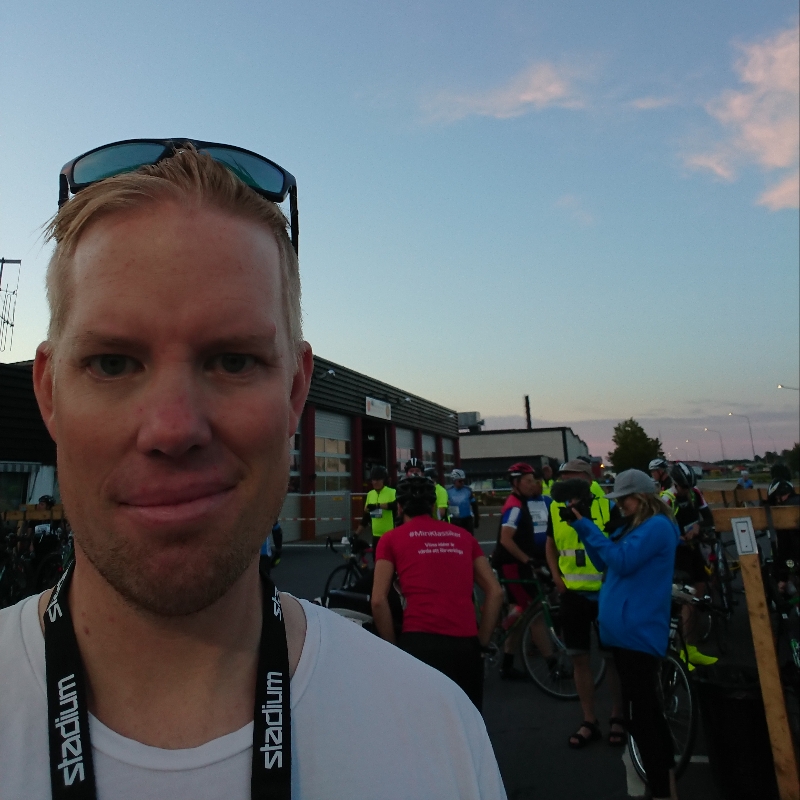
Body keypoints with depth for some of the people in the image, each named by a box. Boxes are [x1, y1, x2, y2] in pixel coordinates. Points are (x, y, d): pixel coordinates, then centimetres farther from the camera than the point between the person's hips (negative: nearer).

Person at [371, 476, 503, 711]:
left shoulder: (392, 539, 8)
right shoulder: (463, 536, 18)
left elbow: (378, 601, 0)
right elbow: (495, 592, 13)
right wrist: (481, 641, 16)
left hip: (421, 643, -3)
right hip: (466, 643, 4)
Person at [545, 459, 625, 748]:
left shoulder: (607, 506, -10)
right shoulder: (555, 509, 1)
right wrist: (557, 577, 4)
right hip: (573, 594, 3)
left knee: (612, 656, 10)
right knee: (579, 657, 10)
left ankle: (617, 717, 30)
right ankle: (589, 721, 26)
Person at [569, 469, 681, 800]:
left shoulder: (657, 526, -14)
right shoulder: (633, 527, 15)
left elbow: (621, 562, -23)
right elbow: (603, 561, 13)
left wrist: (586, 526, -19)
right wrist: (581, 527, 1)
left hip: (637, 632, -10)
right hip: (627, 629, 10)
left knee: (638, 715, -3)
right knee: (646, 708, 21)